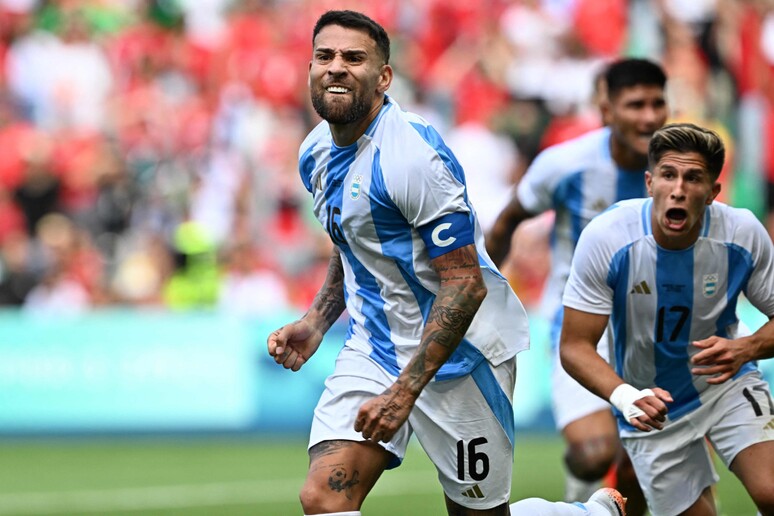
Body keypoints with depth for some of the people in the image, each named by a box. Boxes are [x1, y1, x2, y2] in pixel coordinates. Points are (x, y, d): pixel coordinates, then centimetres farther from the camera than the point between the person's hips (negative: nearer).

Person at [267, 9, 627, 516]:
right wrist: (316, 323, 8)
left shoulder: (413, 155, -22)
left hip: (458, 352, -7)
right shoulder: (317, 154, 4)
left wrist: (404, 392, -26)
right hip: (374, 346, 7)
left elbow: (465, 285, -24)